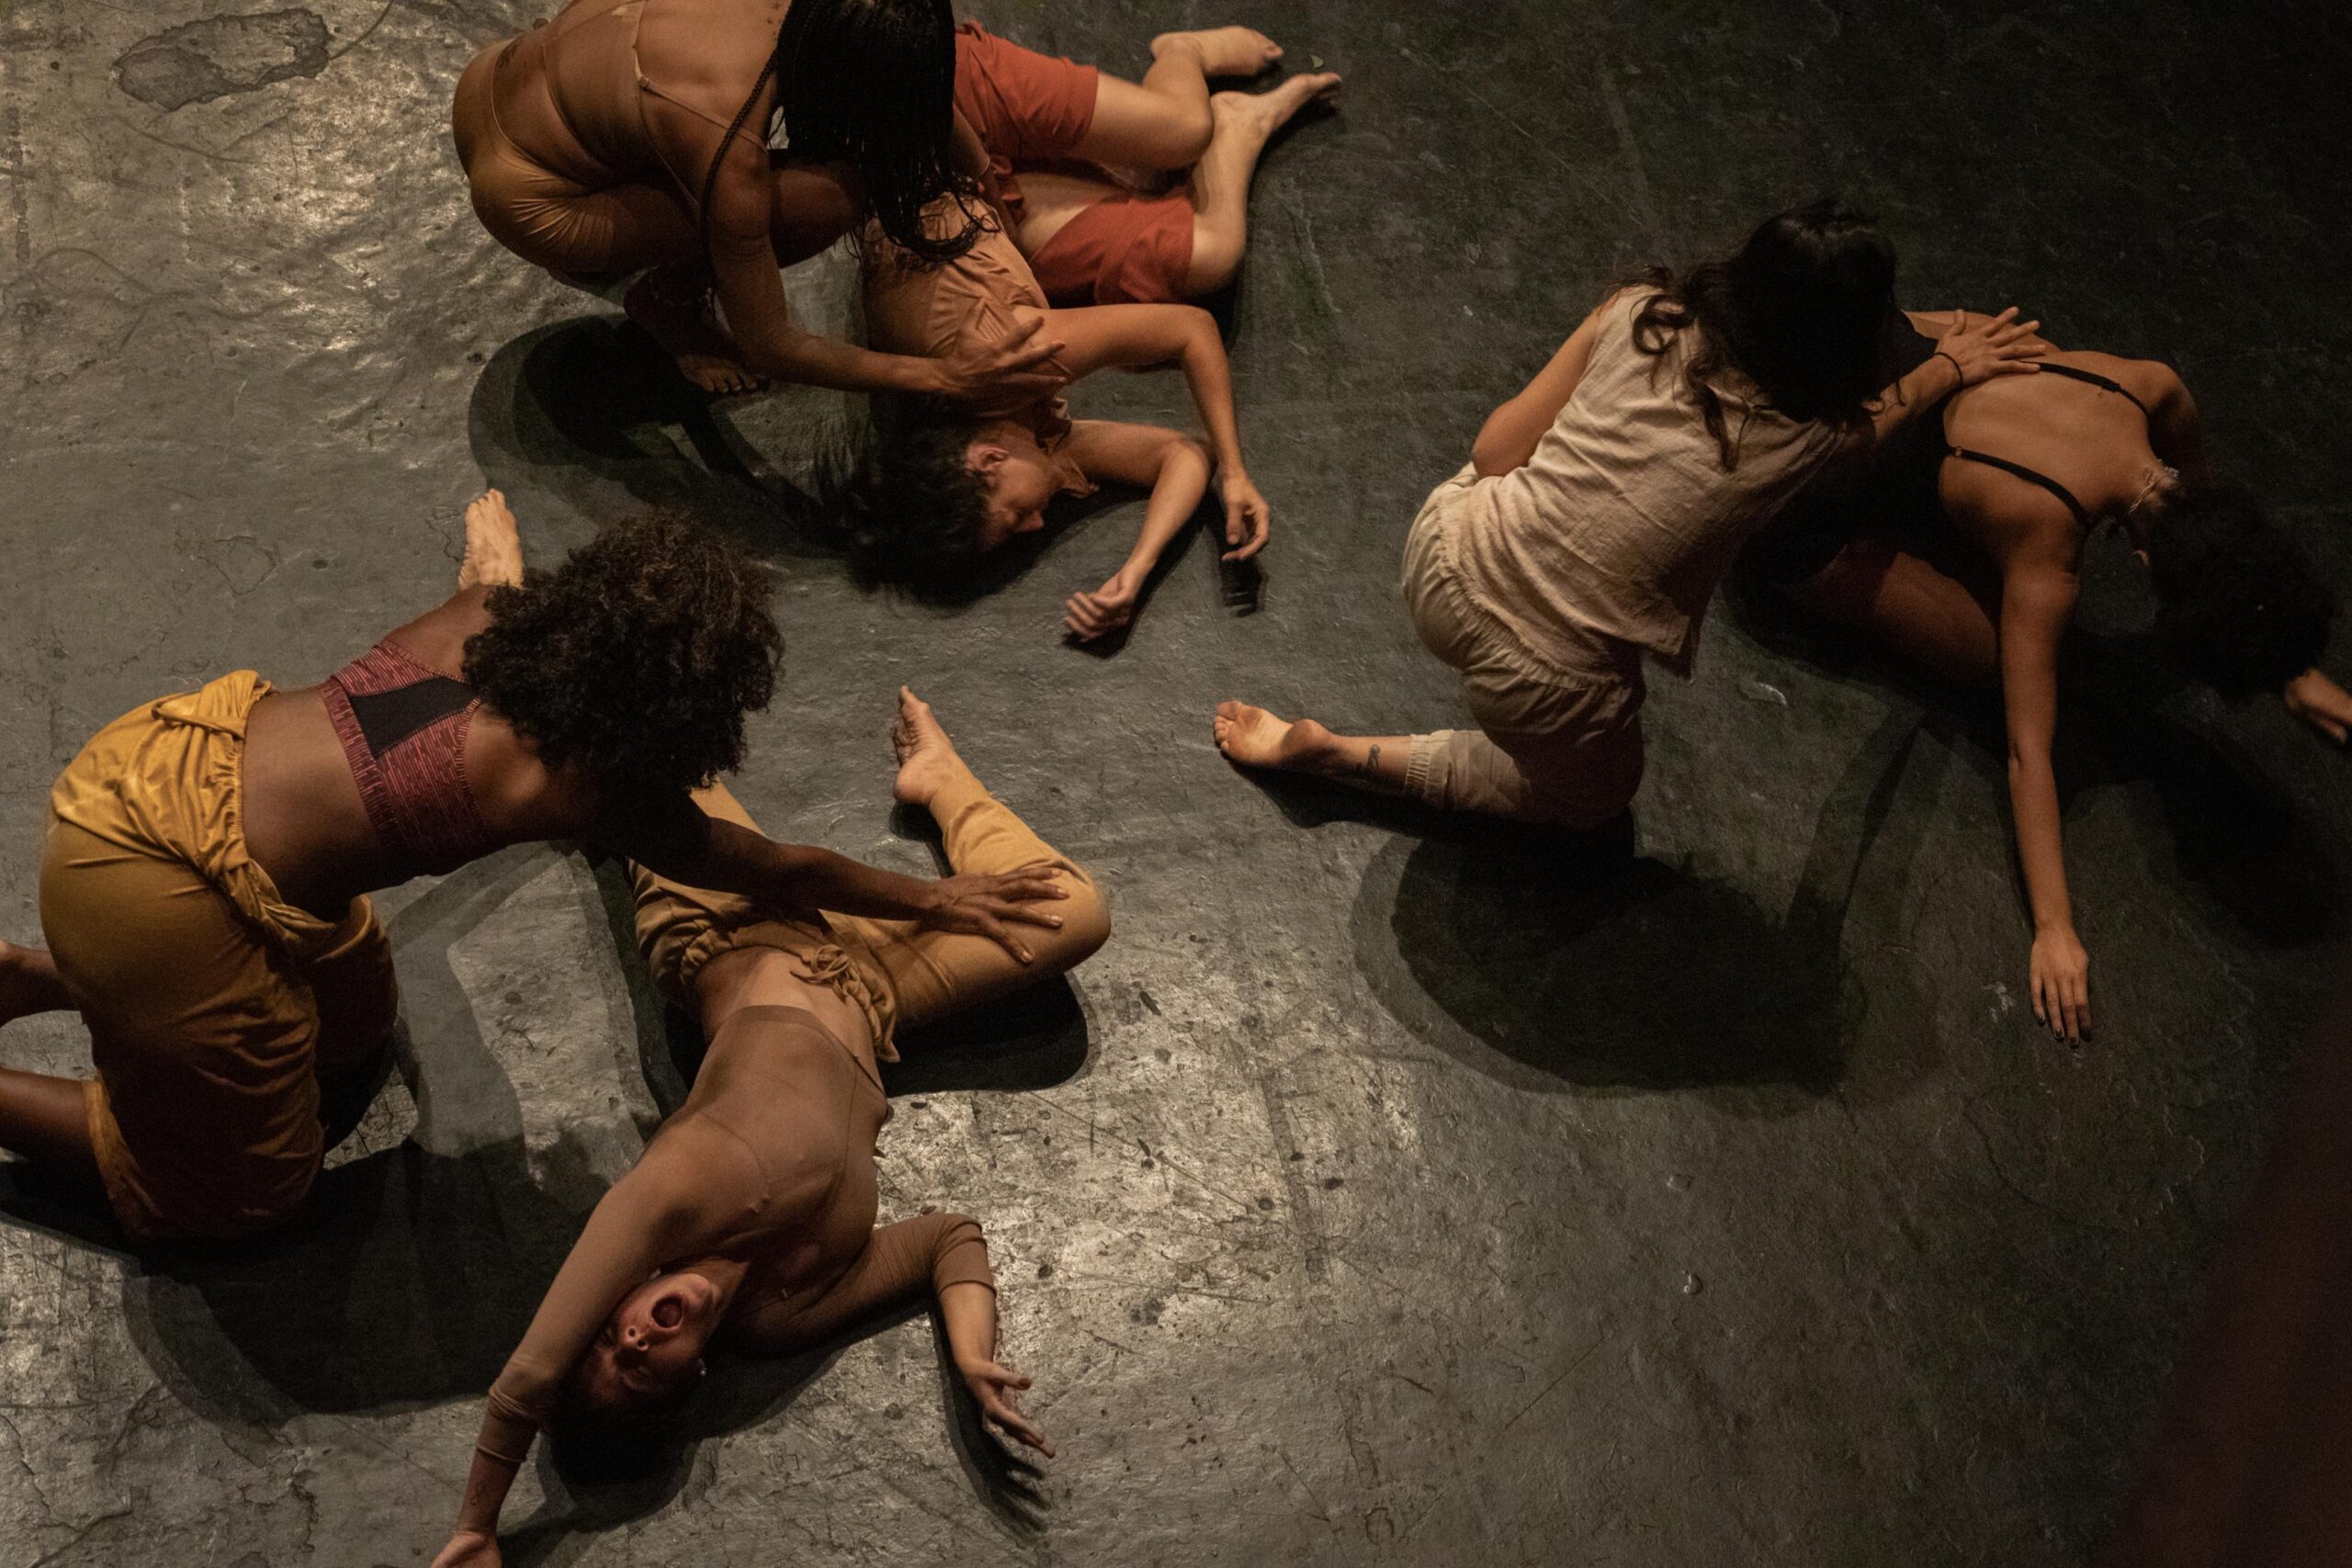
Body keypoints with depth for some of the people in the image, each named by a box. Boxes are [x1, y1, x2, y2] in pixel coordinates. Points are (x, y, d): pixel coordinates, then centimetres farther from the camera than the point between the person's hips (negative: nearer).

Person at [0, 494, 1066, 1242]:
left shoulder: (493, 620, 0)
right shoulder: (590, 787, -15)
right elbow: (776, 871, -1)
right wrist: (934, 902, 11)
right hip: (152, 873, -8)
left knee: (349, 1040, 27)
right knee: (239, 1191, 12)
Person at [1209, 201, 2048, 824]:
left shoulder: (1640, 313, -7)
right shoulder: (1808, 441, -12)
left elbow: (1496, 450, 2)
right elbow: (1875, 413, 14)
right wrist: (1952, 367, 32)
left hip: (1447, 566, 5)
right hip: (1545, 681, -5)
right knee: (1593, 797, 29)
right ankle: (1340, 755, 16)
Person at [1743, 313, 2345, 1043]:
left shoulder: (2158, 393, -15)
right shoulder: (2046, 561, -30)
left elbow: (2208, 510, 7)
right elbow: (2027, 750, -26)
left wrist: (2293, 666, 12)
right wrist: (2054, 932, -27)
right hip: (1800, 514, -6)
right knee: (1987, 653, -5)